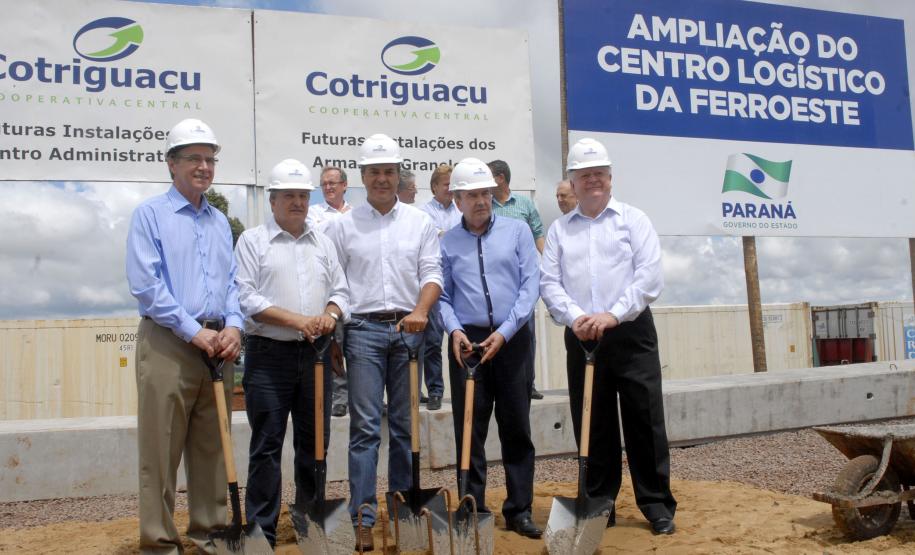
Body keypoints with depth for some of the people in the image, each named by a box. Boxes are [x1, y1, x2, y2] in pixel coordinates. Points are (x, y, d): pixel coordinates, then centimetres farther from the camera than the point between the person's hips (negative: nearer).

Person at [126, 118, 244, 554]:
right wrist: (194, 331, -14)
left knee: (212, 447, 11)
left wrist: (233, 326, -4)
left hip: (217, 347, 5)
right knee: (161, 448, -1)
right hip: (167, 343, -5)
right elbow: (145, 284, -10)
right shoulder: (150, 214, -1)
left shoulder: (220, 222, 16)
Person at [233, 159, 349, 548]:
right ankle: (261, 530, 9)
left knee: (314, 442, 11)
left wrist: (330, 315, -9)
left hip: (315, 354, 5)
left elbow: (340, 289, 13)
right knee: (267, 445, 0)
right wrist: (296, 319, -17)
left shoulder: (323, 243, 14)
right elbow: (246, 297, -9)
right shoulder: (252, 241, 0)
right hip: (269, 355, -4)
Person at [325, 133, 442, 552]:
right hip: (363, 329, -1)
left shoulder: (420, 222, 7)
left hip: (409, 329, 2)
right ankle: (364, 519, 5)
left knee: (406, 424, 9)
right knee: (365, 426, -2)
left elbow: (432, 273, 2)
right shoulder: (343, 225, 5)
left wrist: (420, 311, -17)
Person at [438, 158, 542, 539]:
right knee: (469, 430, 5)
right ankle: (473, 511, 17)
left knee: (516, 428, 6)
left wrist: (504, 332, -11)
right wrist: (454, 329, -14)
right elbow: (442, 295, 5)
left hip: (512, 339, 0)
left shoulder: (517, 230, 4)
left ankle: (519, 510, 17)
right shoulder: (446, 242, 7)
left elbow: (531, 285, -3)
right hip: (467, 340, 1)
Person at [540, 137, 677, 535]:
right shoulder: (559, 229, 12)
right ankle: (598, 504, 20)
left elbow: (649, 276, -6)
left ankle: (656, 504, 13)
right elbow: (549, 282, 3)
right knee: (591, 425, 8)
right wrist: (574, 317, -14)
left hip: (631, 333, -2)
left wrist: (612, 315, -16)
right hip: (580, 338, 2)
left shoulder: (633, 219, 5)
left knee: (645, 421, 1)